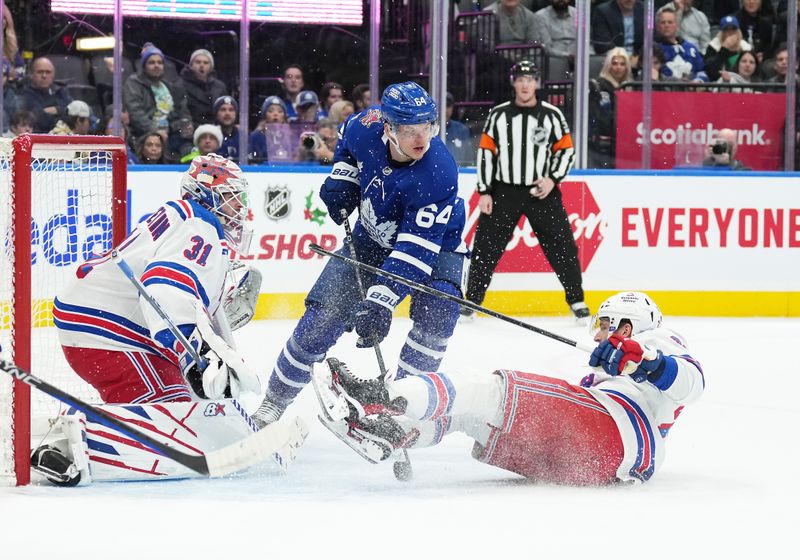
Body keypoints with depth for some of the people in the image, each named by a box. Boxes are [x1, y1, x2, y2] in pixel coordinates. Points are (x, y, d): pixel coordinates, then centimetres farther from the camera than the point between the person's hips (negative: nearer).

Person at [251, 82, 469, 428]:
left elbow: (417, 250, -39)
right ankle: (274, 402, 12)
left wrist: (381, 301, -45)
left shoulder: (439, 174, -36)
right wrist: (342, 179, -6)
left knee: (436, 316, -29)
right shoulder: (367, 128, -24)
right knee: (322, 317, -3)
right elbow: (347, 136, 6)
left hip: (434, 245, -3)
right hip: (372, 240, 3)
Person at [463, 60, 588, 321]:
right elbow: (485, 153, 4)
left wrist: (553, 179, -9)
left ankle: (576, 301, 11)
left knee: (562, 246, -1)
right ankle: (471, 301, 9)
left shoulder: (552, 115, 1)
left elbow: (566, 149, 5)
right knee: (485, 247, -1)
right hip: (503, 191, 1)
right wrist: (484, 192, -1)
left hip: (542, 192, -1)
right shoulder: (498, 115, 3)